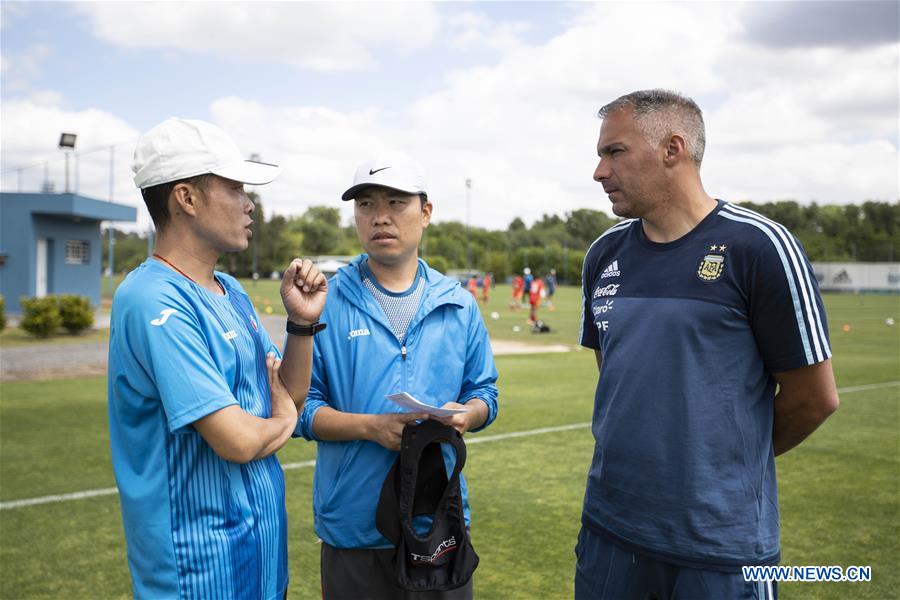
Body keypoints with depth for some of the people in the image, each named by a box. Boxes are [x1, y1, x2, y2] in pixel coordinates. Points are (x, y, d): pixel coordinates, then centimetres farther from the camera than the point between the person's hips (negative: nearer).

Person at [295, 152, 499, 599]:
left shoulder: (458, 304, 3)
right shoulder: (326, 303, -6)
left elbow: (483, 391, 9)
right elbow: (300, 405, -6)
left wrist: (465, 416, -14)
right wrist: (371, 427, -20)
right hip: (353, 525, -2)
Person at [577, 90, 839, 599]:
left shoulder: (758, 246, -12)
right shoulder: (605, 253, 4)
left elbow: (815, 397, -7)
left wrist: (734, 456, 6)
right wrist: (640, 453, 13)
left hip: (723, 542, -4)